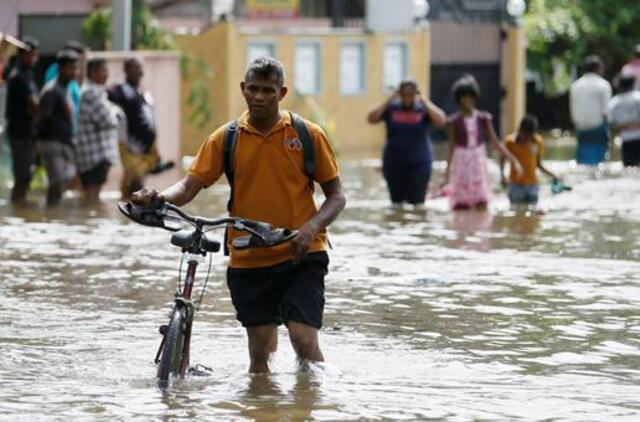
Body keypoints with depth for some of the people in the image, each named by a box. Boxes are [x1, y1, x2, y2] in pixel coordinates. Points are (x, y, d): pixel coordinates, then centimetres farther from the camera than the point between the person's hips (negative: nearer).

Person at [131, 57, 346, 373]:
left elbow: (336, 196, 2)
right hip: (249, 261, 2)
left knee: (304, 341, -13)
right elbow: (191, 185, -4)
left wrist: (312, 227, -18)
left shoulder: (308, 134, -1)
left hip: (300, 256, -2)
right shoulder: (226, 139, 2)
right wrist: (158, 198, -26)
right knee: (259, 352, 5)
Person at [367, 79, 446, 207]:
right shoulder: (391, 109, 2)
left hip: (418, 163, -2)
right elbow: (371, 118, -8)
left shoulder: (423, 109, -1)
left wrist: (424, 101, -13)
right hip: (394, 163, 2)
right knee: (396, 201, 7)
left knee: (417, 201, -4)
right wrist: (389, 101, -10)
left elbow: (441, 121, -17)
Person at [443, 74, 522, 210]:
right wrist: (448, 170, -5)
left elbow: (495, 143, 7)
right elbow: (452, 147, 1)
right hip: (461, 166, -1)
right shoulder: (455, 121, -1)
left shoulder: (483, 119, 4)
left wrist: (513, 160, 3)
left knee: (482, 207, -7)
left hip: (479, 165, 1)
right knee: (461, 209, -3)